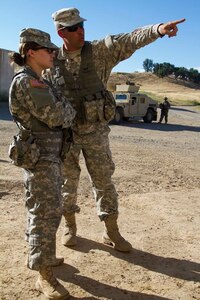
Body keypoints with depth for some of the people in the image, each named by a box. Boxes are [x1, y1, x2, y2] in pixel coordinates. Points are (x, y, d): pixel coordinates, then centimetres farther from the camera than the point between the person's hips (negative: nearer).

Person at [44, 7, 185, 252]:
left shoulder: (99, 51, -6)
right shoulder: (52, 62, -2)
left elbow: (129, 41, -21)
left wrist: (159, 29, -39)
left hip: (95, 131, 0)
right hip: (65, 132, 1)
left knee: (103, 181, 6)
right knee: (68, 181, 12)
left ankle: (111, 233, 20)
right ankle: (70, 226, 33)